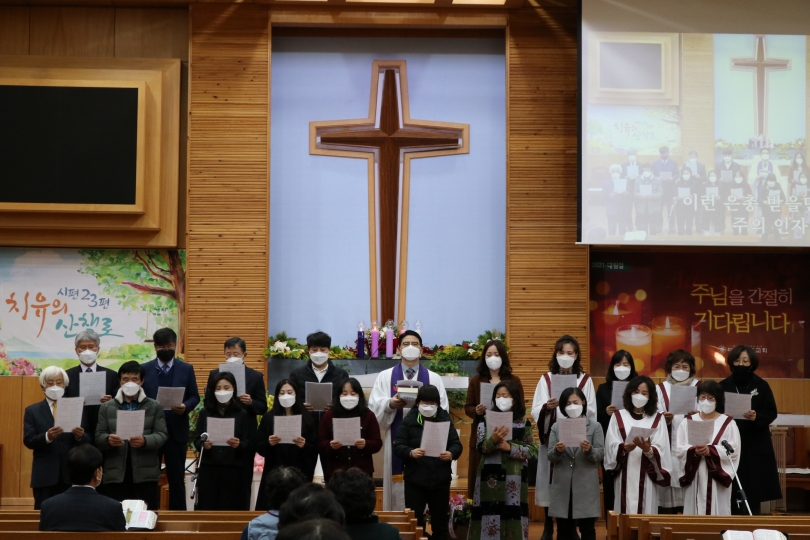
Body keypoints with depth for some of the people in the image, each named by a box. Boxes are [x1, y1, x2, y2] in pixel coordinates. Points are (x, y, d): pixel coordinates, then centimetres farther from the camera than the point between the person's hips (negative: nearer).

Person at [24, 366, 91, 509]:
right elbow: (28, 441, -4)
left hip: (71, 474, 1)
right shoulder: (32, 411, 7)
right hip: (45, 475, -1)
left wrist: (80, 436, -18)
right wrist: (47, 437, -23)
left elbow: (88, 443, 6)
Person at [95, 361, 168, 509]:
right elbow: (98, 437, 7)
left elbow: (162, 435, 0)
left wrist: (145, 441, -20)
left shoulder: (155, 407, 8)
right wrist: (108, 440, -17)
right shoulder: (107, 407, 12)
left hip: (145, 474, -1)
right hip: (115, 474, 1)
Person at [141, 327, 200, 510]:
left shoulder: (186, 369, 4)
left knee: (176, 479, 6)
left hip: (177, 430, 0)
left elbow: (194, 397, 4)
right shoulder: (145, 369, 4)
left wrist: (185, 406, -16)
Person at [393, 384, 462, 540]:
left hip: (440, 480, 2)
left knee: (440, 521, 12)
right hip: (415, 480, -2)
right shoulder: (408, 421, -3)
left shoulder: (445, 420, 4)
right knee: (414, 522, 2)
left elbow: (457, 444, 2)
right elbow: (397, 446, -8)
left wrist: (451, 454, -21)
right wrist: (411, 453, -29)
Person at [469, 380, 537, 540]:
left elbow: (532, 450, -1)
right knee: (491, 517, -4)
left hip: (514, 479, 1)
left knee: (513, 518, 0)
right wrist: (494, 439, -26)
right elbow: (481, 447, -6)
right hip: (491, 478, -1)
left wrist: (510, 447, -14)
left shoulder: (524, 423, 7)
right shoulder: (486, 420, 5)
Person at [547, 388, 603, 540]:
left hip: (586, 485, -2)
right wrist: (557, 450, -19)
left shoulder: (595, 426, 4)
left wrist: (589, 450, -23)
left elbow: (600, 455, -2)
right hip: (563, 485, 2)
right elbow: (550, 457, 3)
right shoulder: (556, 427, 9)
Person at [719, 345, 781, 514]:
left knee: (753, 486, -3)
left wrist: (757, 417, -19)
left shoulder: (761, 385, 3)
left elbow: (771, 413, 0)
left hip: (755, 444, 0)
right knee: (731, 487, -4)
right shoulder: (723, 386, 5)